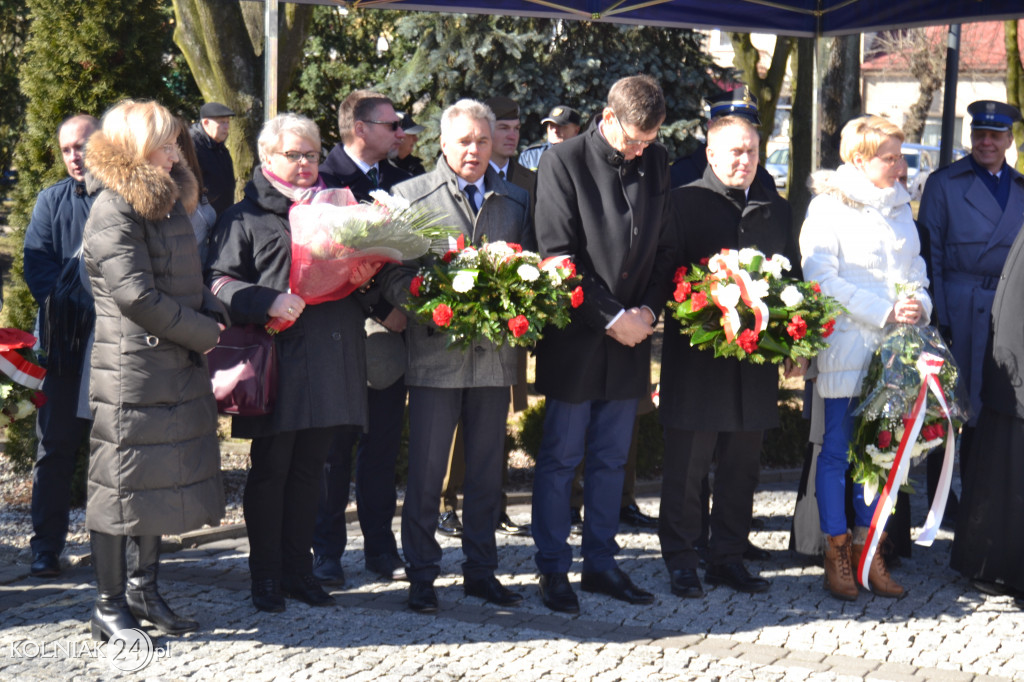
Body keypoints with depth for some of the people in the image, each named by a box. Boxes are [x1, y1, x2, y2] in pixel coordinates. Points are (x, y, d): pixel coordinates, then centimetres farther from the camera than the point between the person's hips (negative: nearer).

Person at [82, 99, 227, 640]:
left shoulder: (170, 203, 14)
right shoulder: (113, 212, -13)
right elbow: (137, 296, -20)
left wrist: (213, 311, 0)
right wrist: (208, 333, -12)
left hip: (177, 369, 9)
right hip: (131, 374, -8)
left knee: (162, 483, 15)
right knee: (122, 487, 0)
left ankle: (143, 590, 29)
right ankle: (110, 608, 11)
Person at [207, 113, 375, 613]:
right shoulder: (244, 217, 3)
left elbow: (359, 262, 28)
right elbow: (219, 282, -5)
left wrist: (362, 275, 5)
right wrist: (270, 301, -20)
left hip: (329, 360, 5)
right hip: (276, 359, -5)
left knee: (310, 467, 9)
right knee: (270, 468, 0)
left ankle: (298, 571, 18)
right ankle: (265, 577, 9)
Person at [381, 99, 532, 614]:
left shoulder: (516, 201, 14)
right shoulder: (410, 196, 2)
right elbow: (394, 275, -2)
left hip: (495, 353, 4)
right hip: (435, 353, -3)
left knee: (487, 469, 10)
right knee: (426, 472, 0)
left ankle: (481, 570, 21)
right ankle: (421, 574, 12)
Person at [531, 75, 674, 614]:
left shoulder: (657, 164, 8)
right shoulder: (562, 162, -8)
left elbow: (663, 247, 13)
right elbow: (559, 256, -12)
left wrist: (647, 310, -3)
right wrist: (612, 318, -13)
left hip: (631, 335, 5)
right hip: (575, 336, -5)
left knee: (611, 458, 12)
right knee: (559, 458, 3)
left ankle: (600, 563, 22)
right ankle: (553, 570, 13)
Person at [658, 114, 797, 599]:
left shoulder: (776, 209, 15)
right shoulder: (684, 202, 0)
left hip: (756, 354, 5)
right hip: (697, 354, -5)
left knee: (742, 464, 10)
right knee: (687, 463, 0)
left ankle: (728, 558, 21)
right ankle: (681, 562, 11)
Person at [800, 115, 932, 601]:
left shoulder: (900, 208, 16)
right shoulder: (828, 207, -5)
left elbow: (916, 268, 23)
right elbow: (822, 279, -13)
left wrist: (920, 305, 1)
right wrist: (885, 312, -16)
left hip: (893, 349, 6)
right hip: (847, 346, -6)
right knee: (837, 450, 0)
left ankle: (869, 552, 15)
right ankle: (836, 555, 8)